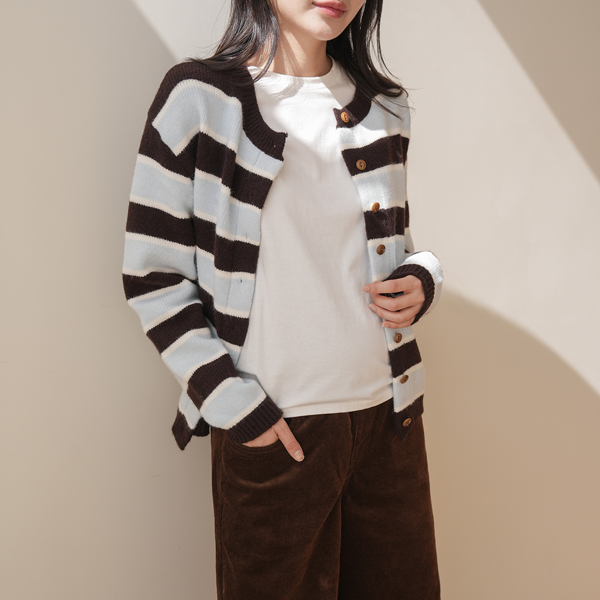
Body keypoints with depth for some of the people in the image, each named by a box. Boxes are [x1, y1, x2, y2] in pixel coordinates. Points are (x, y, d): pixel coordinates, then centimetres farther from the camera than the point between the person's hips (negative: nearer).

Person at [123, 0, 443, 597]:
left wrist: (421, 280, -3)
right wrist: (233, 402, -12)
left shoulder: (384, 106, 8)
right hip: (271, 427, -4)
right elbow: (151, 275, -7)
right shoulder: (198, 96, -6)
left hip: (389, 412, 5)